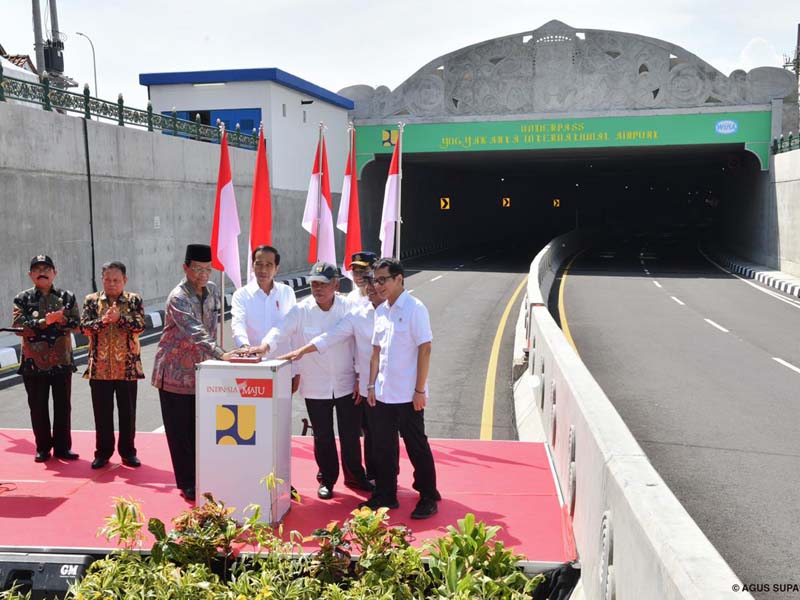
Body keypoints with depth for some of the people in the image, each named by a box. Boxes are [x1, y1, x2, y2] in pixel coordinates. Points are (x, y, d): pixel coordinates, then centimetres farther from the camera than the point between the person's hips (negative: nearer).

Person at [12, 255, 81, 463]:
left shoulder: (67, 297, 6)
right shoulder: (22, 299, 2)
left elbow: (77, 323, -1)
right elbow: (18, 325, -11)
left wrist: (61, 320, -19)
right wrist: (45, 322, -22)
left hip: (62, 360, 1)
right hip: (34, 361, -1)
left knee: (63, 406, 5)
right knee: (38, 407, 7)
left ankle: (63, 446, 16)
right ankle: (43, 448, 19)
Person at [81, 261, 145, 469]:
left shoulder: (134, 300, 3)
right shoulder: (92, 300, 6)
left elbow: (140, 325, -10)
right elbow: (84, 327, -6)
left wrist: (119, 318, -24)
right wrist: (103, 320, -22)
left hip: (127, 366, -1)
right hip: (100, 366, 1)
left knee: (128, 412, 6)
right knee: (102, 412, 8)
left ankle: (128, 452, 19)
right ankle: (103, 452, 21)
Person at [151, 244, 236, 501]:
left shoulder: (212, 290, 3)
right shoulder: (178, 298, -21)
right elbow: (195, 333, -34)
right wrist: (221, 355, -46)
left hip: (201, 371, 6)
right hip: (176, 373, -6)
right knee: (180, 432, 3)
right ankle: (187, 484, 14)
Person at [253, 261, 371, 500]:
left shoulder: (348, 308, -5)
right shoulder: (301, 310, -7)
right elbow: (281, 330, -17)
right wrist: (265, 345, -38)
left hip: (346, 383, 0)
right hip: (315, 386, 0)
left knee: (350, 434, 11)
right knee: (322, 437, 11)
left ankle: (355, 476, 31)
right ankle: (327, 479, 30)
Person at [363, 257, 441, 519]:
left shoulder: (415, 308, -11)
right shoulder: (380, 311, 9)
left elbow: (425, 350, -13)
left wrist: (420, 390, -15)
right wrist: (371, 385, 8)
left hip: (408, 395, -6)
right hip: (382, 394, 7)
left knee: (417, 447, 4)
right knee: (383, 447, 14)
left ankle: (428, 498, 18)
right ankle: (385, 495, 27)